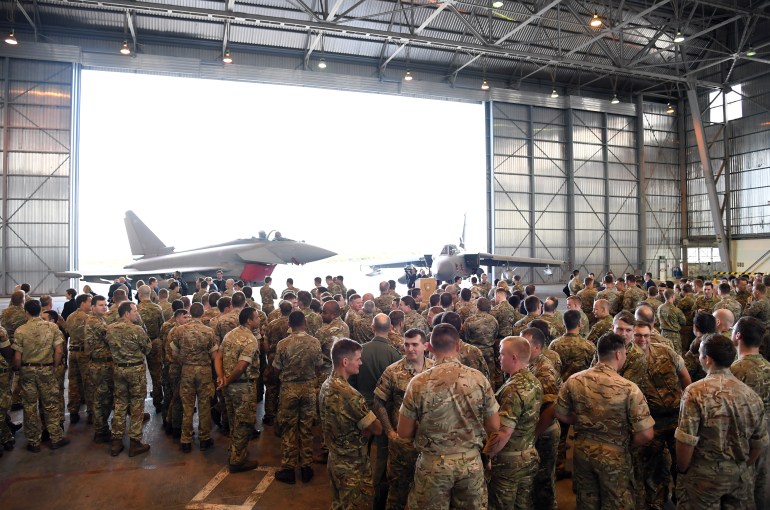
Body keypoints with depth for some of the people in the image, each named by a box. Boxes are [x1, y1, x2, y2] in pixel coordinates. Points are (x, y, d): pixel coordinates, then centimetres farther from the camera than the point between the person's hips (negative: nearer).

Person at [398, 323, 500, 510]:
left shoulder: (419, 383, -14)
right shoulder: (478, 379, -10)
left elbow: (404, 432, -7)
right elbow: (494, 427, -1)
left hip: (433, 464, -1)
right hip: (471, 462, 2)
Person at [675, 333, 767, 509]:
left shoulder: (696, 392, -19)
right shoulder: (751, 394, -3)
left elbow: (686, 441, -20)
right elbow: (761, 442, 6)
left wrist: (682, 470, -3)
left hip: (704, 476, -4)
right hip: (741, 477, 5)